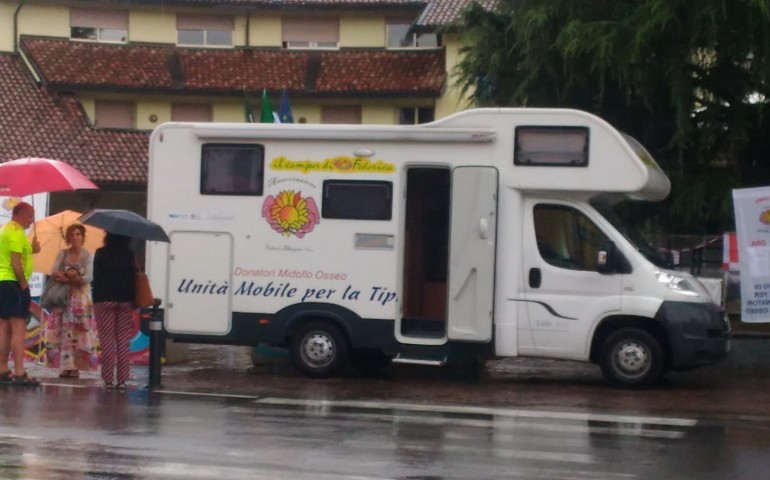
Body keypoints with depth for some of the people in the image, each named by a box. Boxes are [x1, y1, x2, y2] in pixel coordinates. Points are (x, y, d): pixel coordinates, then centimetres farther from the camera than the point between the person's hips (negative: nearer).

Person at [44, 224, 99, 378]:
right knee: (63, 331, -4)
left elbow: (89, 277, -10)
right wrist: (68, 277, -19)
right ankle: (65, 366, -2)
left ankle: (75, 366, -4)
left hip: (81, 298, -2)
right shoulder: (63, 254, 8)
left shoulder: (88, 256, 1)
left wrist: (72, 278, -22)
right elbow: (53, 274, -2)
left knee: (78, 333, -5)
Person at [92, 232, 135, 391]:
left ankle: (108, 380, -1)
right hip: (125, 301, 2)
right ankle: (122, 381, 2)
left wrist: (95, 300, 3)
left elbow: (96, 278, -6)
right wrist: (133, 301, 8)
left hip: (104, 301, -2)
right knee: (123, 342, 5)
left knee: (107, 342, 2)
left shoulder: (101, 254, -4)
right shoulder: (129, 255, 1)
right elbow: (133, 278, 2)